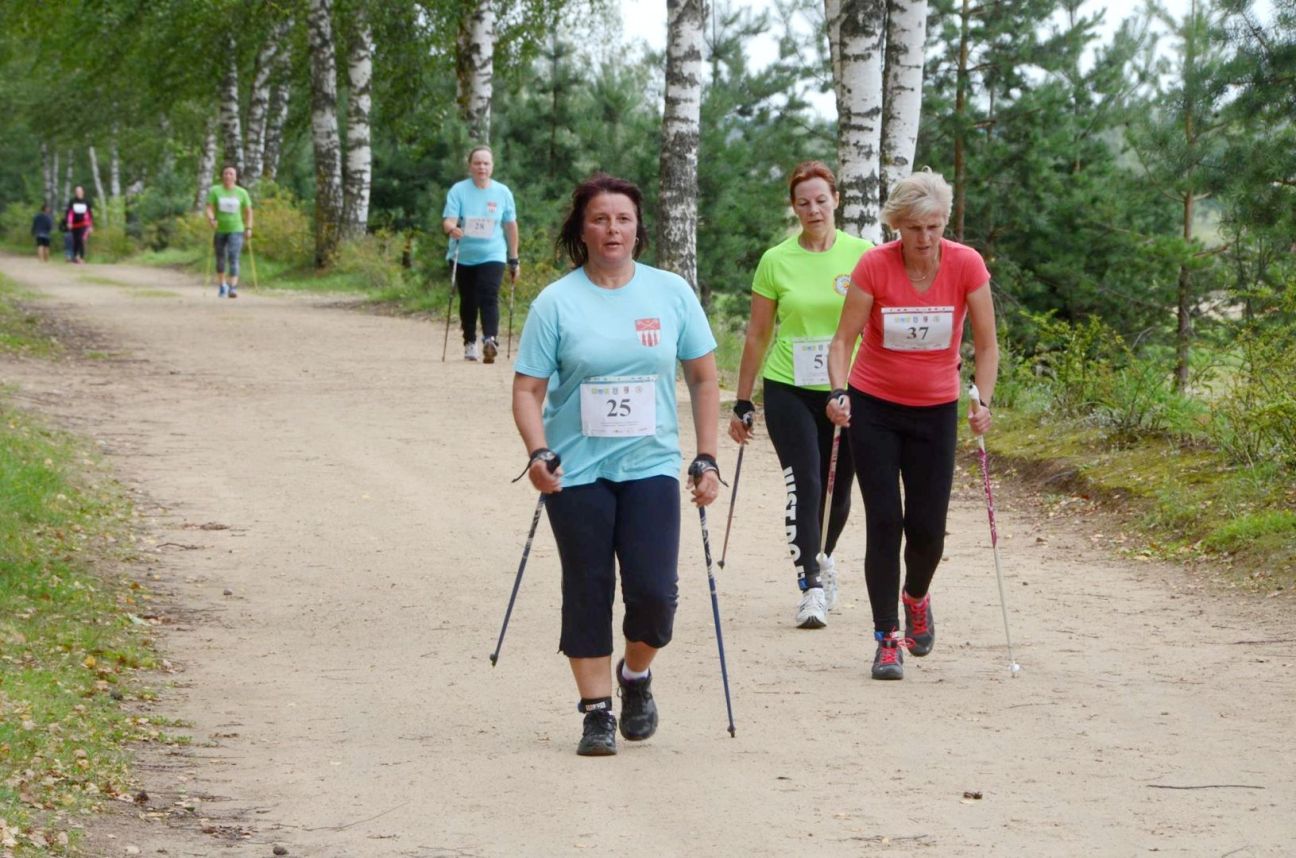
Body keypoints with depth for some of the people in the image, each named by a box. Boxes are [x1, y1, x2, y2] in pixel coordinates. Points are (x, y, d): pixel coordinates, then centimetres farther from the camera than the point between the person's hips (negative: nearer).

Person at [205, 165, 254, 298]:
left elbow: (248, 211, 8)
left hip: (236, 230, -2)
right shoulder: (215, 191, 1)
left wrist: (248, 228, 0)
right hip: (220, 230, 2)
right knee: (220, 259, 12)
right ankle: (223, 285, 32)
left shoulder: (242, 192, 1)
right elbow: (209, 209, -4)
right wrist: (211, 219, -24)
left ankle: (233, 287, -24)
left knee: (233, 258, -17)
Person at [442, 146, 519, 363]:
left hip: (492, 255, -1)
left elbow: (511, 226, 9)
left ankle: (490, 341, -32)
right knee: (468, 301, 9)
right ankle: (470, 344, 22)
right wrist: (452, 229, -36)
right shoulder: (458, 191, -3)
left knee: (489, 298, -18)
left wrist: (514, 260, 10)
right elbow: (448, 221, -11)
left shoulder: (502, 193, 2)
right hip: (463, 256, 1)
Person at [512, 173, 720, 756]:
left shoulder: (672, 293, 3)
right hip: (577, 473, -1)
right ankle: (596, 712, 14)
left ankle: (636, 674, 21)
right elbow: (527, 389, -2)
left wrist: (706, 460, 3)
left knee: (653, 592, -8)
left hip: (651, 467, 1)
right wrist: (538, 454, -18)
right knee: (587, 594, 2)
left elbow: (703, 380, 9)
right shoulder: (556, 303, -2)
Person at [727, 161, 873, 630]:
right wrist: (742, 404, 7)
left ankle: (822, 559, 39)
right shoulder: (776, 261, 0)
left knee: (837, 490, 11)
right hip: (789, 391, -1)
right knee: (803, 484, -13)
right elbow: (757, 335, 6)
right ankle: (811, 587, -11)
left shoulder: (862, 255, 0)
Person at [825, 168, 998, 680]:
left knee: (927, 527, 2)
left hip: (935, 411, 1)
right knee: (884, 521, -6)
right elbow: (844, 338, -13)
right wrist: (839, 393, -29)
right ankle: (887, 639, 1)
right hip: (874, 408, -1)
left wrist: (983, 402, -19)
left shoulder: (966, 265, -13)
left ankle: (916, 596, 35)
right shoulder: (874, 266, -15)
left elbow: (985, 345, -6)